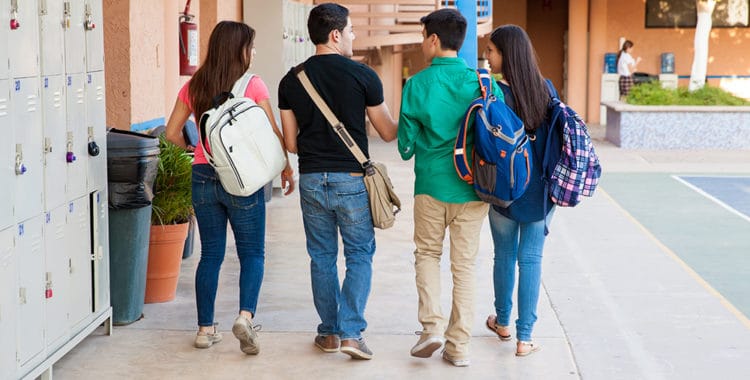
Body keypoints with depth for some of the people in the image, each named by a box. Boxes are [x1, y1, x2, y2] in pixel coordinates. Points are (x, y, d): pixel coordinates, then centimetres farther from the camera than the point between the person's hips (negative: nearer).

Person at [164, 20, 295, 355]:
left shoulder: (193, 87, 4)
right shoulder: (253, 85, -8)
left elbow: (172, 133, 7)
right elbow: (272, 134, -5)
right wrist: (286, 169, 7)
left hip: (203, 177, 4)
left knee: (211, 254, 13)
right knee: (252, 252, 7)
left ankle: (205, 328, 14)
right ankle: (246, 315, -13)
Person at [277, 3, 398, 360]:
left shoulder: (291, 80, 2)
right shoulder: (363, 75, -8)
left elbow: (291, 142, 6)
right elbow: (388, 133, 1)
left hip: (311, 179, 3)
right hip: (351, 179, -3)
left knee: (322, 257, 13)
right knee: (359, 255, 7)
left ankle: (329, 332, 19)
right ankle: (351, 331, -1)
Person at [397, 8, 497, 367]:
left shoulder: (417, 85, -7)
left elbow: (405, 144, -1)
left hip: (430, 185, -1)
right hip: (473, 188, 1)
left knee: (427, 253, 18)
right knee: (465, 264, 9)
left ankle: (432, 325, 3)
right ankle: (458, 346, 12)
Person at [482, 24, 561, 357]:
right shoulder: (545, 88, -1)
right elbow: (557, 134, 5)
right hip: (540, 190, 2)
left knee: (505, 255, 16)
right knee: (531, 259, 6)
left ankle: (502, 322, 33)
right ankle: (525, 336, 5)